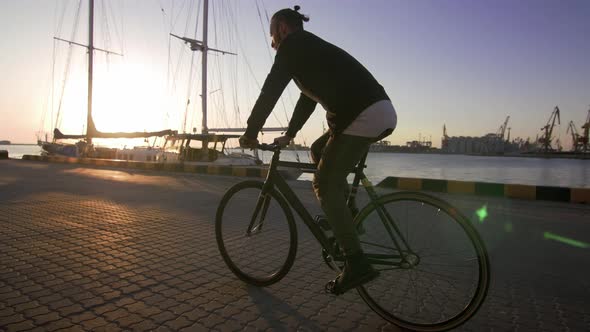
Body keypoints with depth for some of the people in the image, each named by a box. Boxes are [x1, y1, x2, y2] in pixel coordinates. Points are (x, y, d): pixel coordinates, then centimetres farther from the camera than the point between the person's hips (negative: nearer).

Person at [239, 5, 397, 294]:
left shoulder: (293, 44, 3)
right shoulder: (313, 48, 30)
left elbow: (271, 90, -3)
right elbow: (308, 98, 36)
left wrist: (251, 131, 5)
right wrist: (289, 135, 41)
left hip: (362, 116, -9)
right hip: (382, 112, 9)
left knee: (326, 186, -3)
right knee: (318, 151, 24)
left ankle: (357, 264, -3)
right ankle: (343, 220, 22)